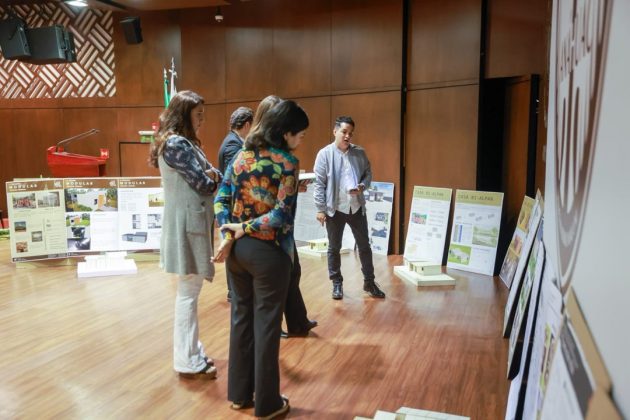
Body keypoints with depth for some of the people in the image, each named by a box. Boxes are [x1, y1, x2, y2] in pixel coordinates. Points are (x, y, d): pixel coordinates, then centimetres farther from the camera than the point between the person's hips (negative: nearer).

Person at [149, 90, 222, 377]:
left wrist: (212, 175, -6)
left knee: (190, 289, 14)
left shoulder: (186, 143, 18)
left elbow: (211, 175, 15)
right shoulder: (176, 144, -14)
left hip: (193, 222, 10)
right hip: (187, 224, -10)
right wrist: (213, 179, 5)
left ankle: (191, 352, 24)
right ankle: (188, 360, 7)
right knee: (189, 291, -3)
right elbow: (203, 185, -16)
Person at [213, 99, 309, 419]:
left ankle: (239, 393, 31)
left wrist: (228, 235, -6)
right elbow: (282, 214, -20)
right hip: (268, 252, -6)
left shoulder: (242, 155, 6)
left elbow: (221, 198, 1)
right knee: (266, 324, 5)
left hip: (238, 248, 6)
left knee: (241, 316, 17)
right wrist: (245, 228, -10)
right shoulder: (287, 162, -13)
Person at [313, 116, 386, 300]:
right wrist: (320, 209, -11)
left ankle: (369, 282, 25)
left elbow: (368, 173, 10)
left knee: (364, 245, 10)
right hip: (334, 209, -3)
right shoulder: (324, 154, -8)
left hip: (357, 207, 3)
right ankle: (337, 283, 24)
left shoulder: (360, 152, 2)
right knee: (334, 248, 9)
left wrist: (362, 186, -12)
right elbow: (319, 183, -8)